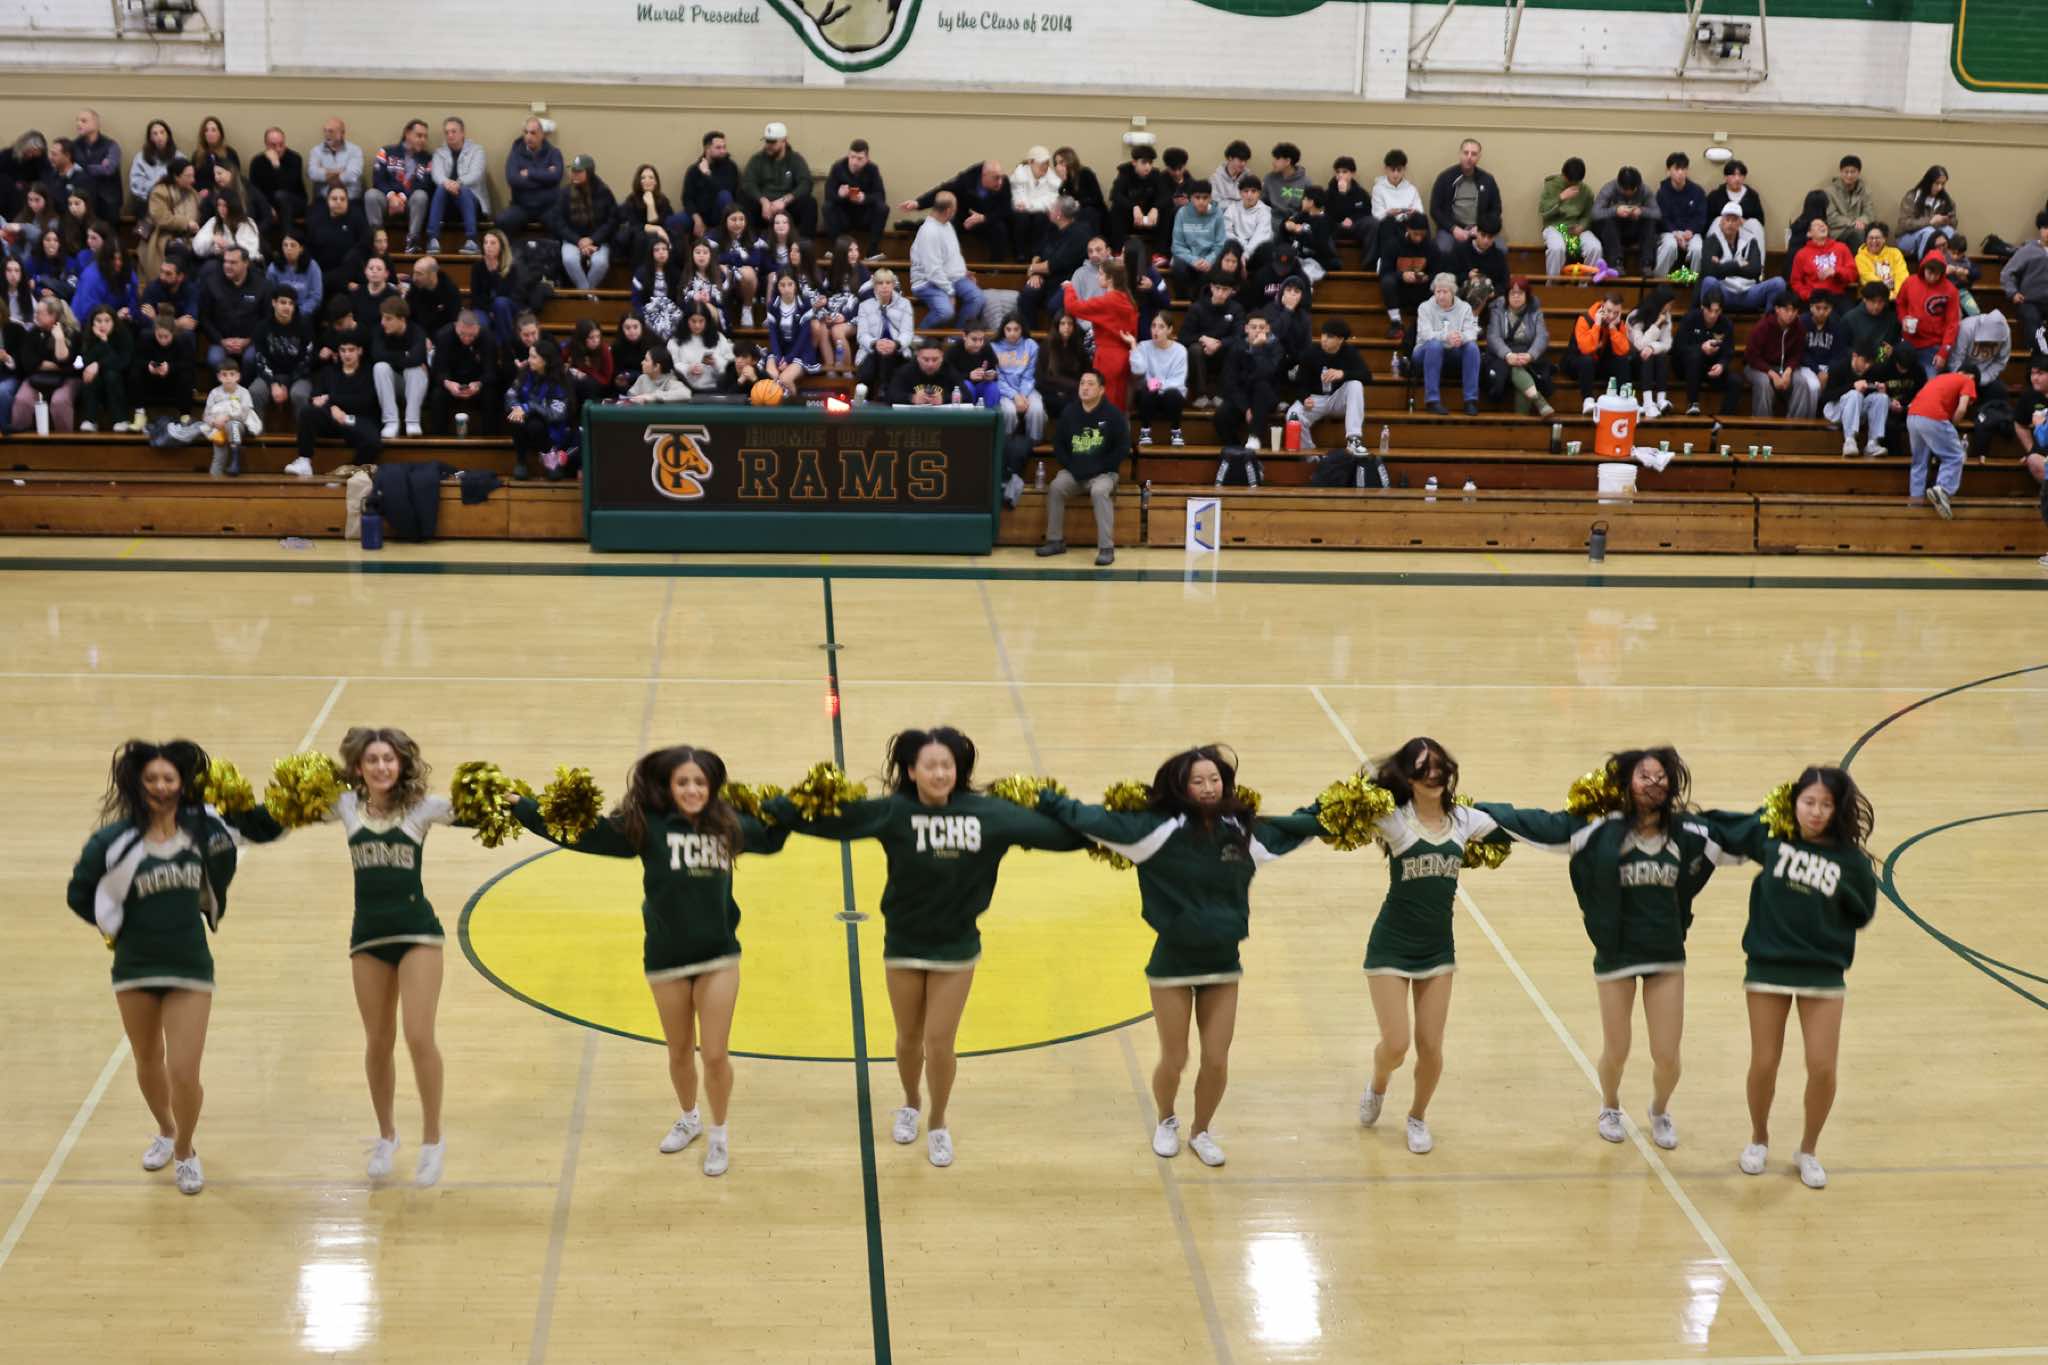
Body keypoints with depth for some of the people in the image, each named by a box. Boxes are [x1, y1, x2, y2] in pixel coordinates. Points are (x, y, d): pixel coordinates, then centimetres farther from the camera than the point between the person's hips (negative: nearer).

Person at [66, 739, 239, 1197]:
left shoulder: (203, 828, -7)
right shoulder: (116, 840, -11)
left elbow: (223, 870, 13)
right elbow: (79, 894, 0)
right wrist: (117, 927, 2)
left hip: (190, 967, -1)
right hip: (135, 967, 1)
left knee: (184, 1072, -6)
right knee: (149, 1062, 19)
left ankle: (185, 1151, 20)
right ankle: (165, 1132, 47)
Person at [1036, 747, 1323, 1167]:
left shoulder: (1243, 831, -2)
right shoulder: (1159, 829, -14)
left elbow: (1295, 827, 15)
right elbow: (1096, 820, -17)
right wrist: (1045, 800, -20)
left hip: (1223, 962, 3)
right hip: (1173, 963, -3)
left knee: (1217, 1061, 6)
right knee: (1174, 1060, 8)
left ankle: (1201, 1131, 32)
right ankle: (1167, 1122, 39)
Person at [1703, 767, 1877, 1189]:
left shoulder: (1849, 858, -7)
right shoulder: (1769, 835, -5)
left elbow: (1862, 914, 3)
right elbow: (1719, 828, 8)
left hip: (1823, 974, 0)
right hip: (1768, 967, 0)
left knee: (1822, 1068, -3)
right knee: (1764, 1064, 4)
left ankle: (1808, 1151, 22)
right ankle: (1759, 1139, 32)